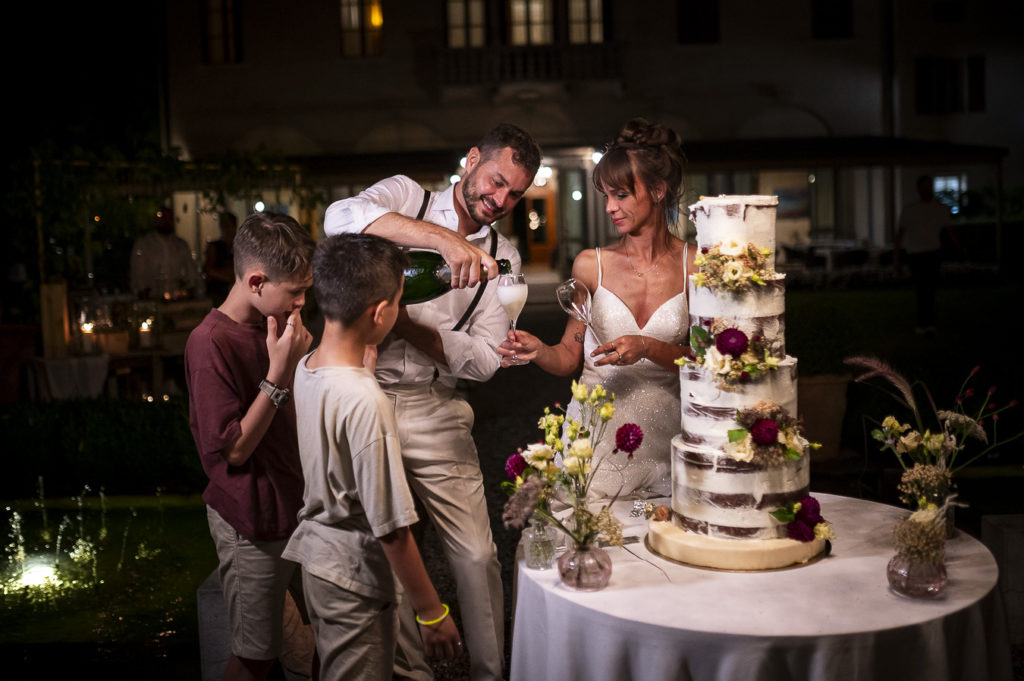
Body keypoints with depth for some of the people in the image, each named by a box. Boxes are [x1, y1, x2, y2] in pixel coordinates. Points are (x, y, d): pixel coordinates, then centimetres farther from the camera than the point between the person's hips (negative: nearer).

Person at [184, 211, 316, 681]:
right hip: (252, 523, -7)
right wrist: (279, 373, -25)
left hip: (295, 505, 8)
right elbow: (233, 449, -21)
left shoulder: (272, 325, 5)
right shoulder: (211, 343, -21)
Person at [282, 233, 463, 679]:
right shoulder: (365, 402, -29)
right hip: (355, 580, -8)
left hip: (314, 549, 8)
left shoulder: (306, 367, -5)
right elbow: (392, 530, -25)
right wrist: (431, 612, -14)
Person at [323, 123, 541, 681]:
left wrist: (406, 324, -16)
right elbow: (340, 217, -25)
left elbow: (483, 360, -1)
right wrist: (443, 237, -34)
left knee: (476, 556, -1)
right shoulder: (406, 197, 0)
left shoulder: (501, 257, 7)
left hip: (434, 410, 2)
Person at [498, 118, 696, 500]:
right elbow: (570, 358, 7)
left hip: (661, 441, 0)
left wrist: (648, 347, -16)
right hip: (593, 437, 0)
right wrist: (538, 350, -12)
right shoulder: (591, 265, 2)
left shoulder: (696, 266, 0)